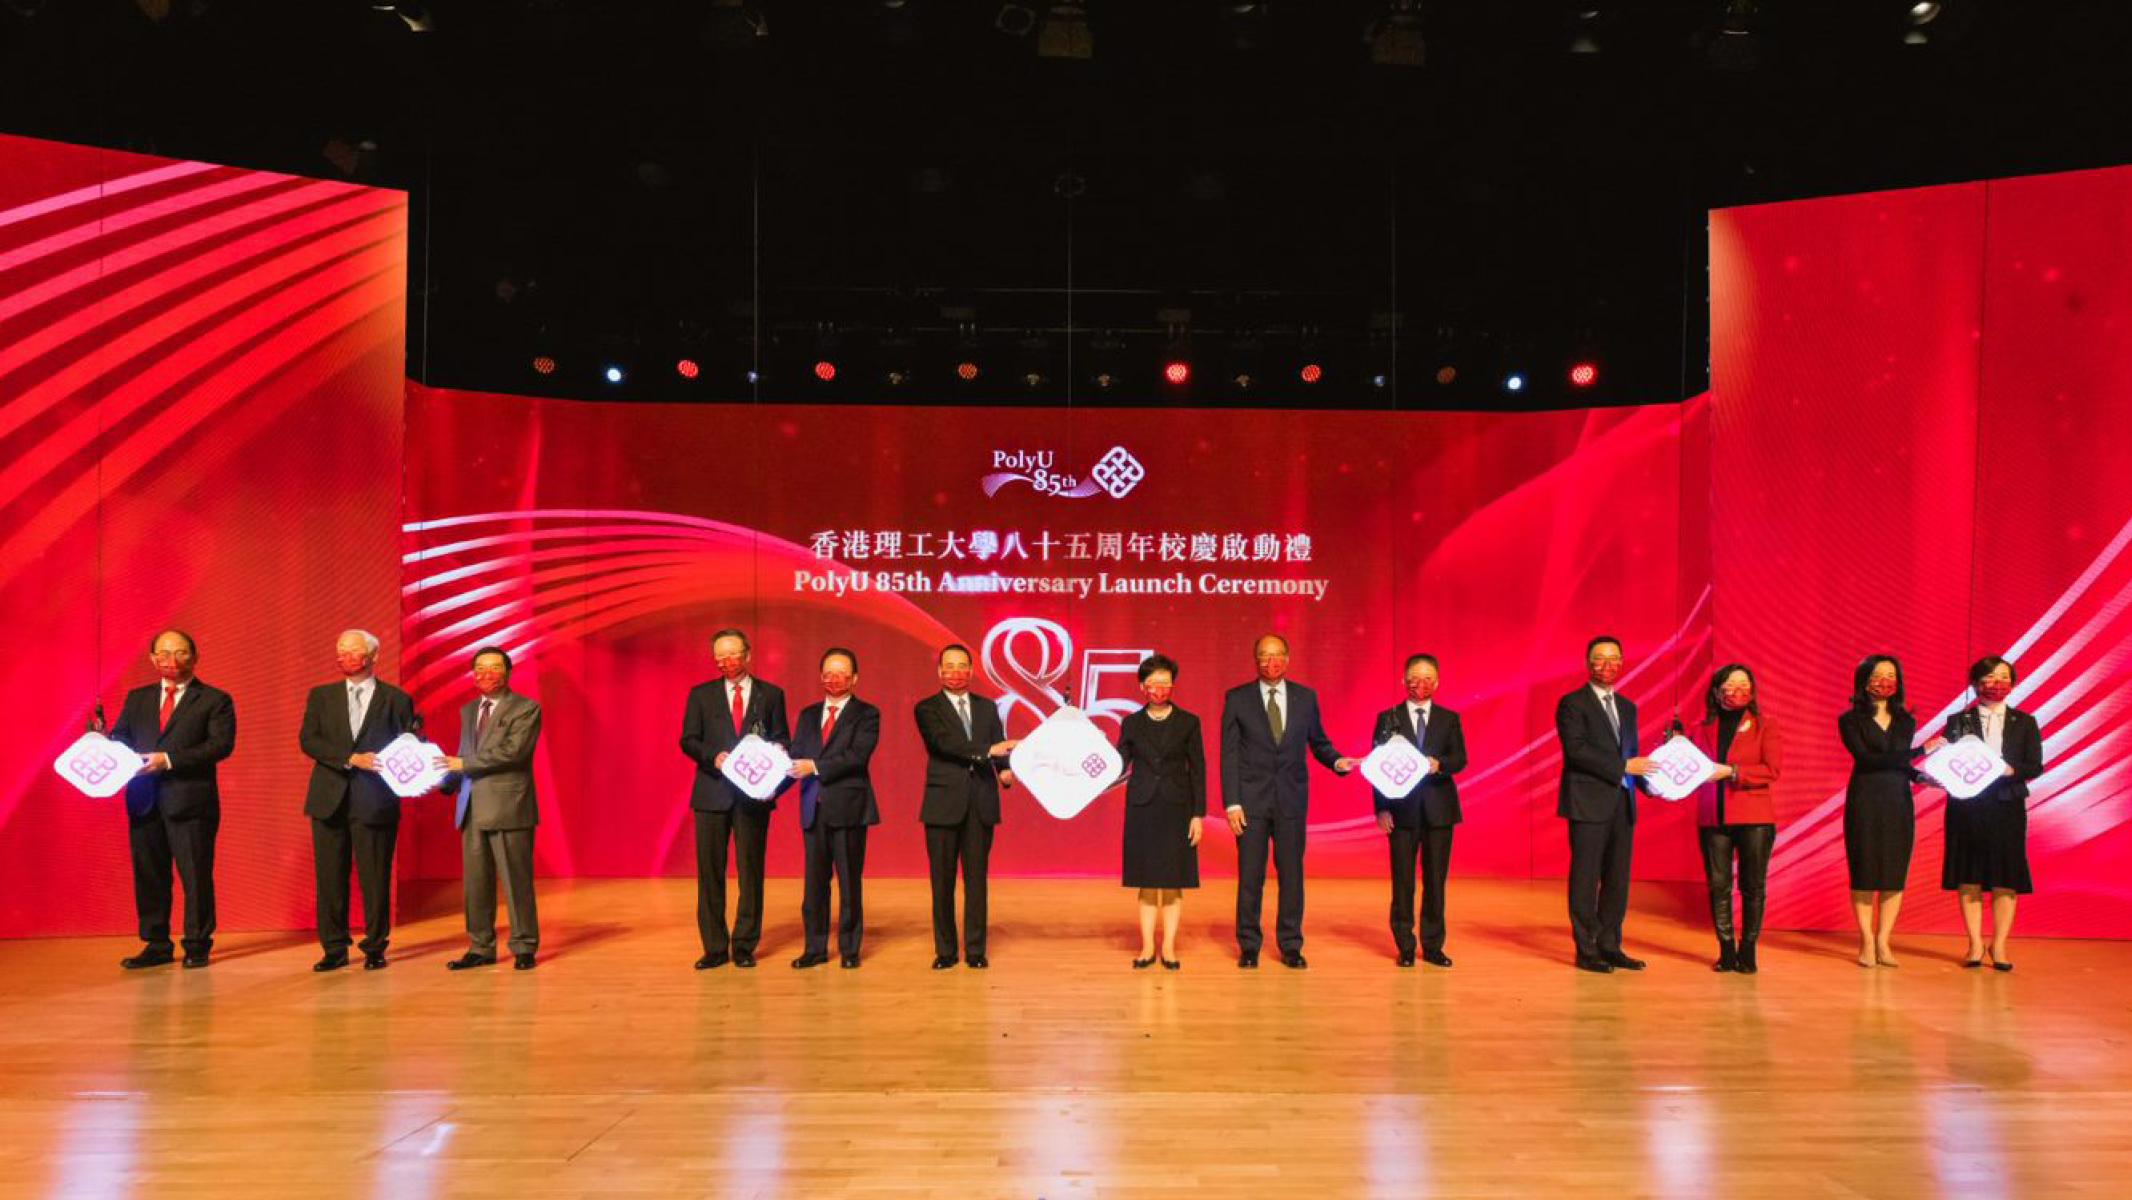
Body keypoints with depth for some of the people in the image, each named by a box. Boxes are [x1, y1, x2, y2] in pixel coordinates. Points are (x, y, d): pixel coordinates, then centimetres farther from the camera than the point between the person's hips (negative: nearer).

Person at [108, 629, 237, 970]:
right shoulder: (137, 698, 18)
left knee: (196, 874, -1)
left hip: (190, 800, -4)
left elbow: (222, 745, -10)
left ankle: (197, 945, 9)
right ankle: (156, 944, 19)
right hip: (144, 799, 5)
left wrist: (169, 760, -18)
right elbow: (119, 737, 13)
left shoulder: (215, 700, 2)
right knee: (148, 874, 9)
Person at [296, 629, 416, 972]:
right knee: (330, 877, 4)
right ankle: (334, 948, 14)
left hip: (375, 801, -2)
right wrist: (351, 759, -13)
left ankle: (375, 947, 12)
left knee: (375, 878, 1)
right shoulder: (321, 696, 12)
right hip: (330, 800, 3)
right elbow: (308, 739, 0)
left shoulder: (396, 699, 5)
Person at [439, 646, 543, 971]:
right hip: (472, 809, 6)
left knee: (516, 880, -1)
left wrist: (464, 764, -15)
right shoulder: (468, 711, 19)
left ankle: (524, 948, 8)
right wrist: (446, 779, 4)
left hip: (508, 807, -6)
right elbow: (464, 758, 23)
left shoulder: (526, 709, -3)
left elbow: (513, 751, -16)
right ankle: (481, 948, 18)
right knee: (476, 882, 9)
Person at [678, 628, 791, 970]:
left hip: (753, 793, -1)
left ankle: (745, 946, 11)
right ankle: (714, 948, 11)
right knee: (710, 871, 2)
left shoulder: (771, 694, 9)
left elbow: (783, 741, 7)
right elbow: (688, 740, 4)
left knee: (751, 872, 2)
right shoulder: (701, 695, 10)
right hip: (712, 794, 1)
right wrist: (713, 757, -15)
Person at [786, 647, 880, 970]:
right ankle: (815, 948, 16)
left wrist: (815, 767, -22)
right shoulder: (808, 715, 16)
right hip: (813, 809, 4)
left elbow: (857, 756, -15)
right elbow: (796, 757, 10)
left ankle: (849, 949, 11)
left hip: (848, 807, -4)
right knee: (814, 882, 8)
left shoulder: (866, 714, 0)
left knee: (849, 881, 2)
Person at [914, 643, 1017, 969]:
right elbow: (944, 742, -16)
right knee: (942, 880, 3)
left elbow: (1000, 749, 10)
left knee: (976, 878, 5)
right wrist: (988, 749, -27)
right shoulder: (927, 708, 1)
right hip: (943, 803, -2)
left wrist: (1006, 771, -14)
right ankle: (945, 950, 13)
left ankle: (975, 949, 13)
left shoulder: (987, 708, 13)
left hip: (981, 804, 3)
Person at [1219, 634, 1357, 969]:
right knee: (1250, 875, 3)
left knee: (1292, 873, 4)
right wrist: (1231, 802, -7)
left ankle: (1290, 946, 15)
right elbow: (1229, 753, 0)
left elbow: (1318, 741, 14)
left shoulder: (1306, 697, 7)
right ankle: (1248, 946, 14)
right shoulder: (1237, 698, 1)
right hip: (1251, 798, -1)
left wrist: (1337, 761, -8)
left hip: (1292, 799, 2)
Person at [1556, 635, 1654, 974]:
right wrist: (1623, 767, -17)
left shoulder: (1627, 707, 18)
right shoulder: (1572, 704, -4)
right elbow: (1576, 750, -15)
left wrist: (1647, 780, 0)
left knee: (1618, 879, 9)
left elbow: (1630, 756, 19)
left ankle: (1610, 946, 17)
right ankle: (1586, 951, 5)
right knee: (1586, 879, -1)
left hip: (1622, 803, 7)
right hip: (1589, 803, -7)